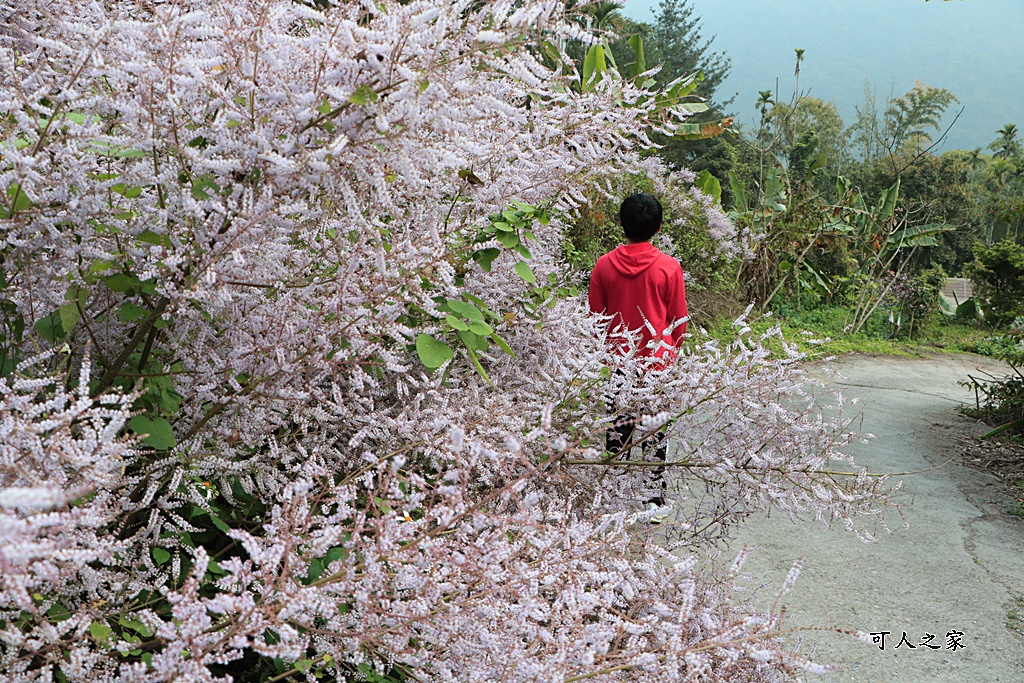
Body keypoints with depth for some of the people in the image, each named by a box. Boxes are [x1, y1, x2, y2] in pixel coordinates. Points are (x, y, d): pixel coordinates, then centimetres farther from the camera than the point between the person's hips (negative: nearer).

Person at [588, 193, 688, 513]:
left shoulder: (604, 265, -5)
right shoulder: (669, 267, -9)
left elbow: (595, 316, 3)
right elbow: (678, 319, -1)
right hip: (657, 360, -1)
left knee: (617, 427, 9)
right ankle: (655, 499, 12)